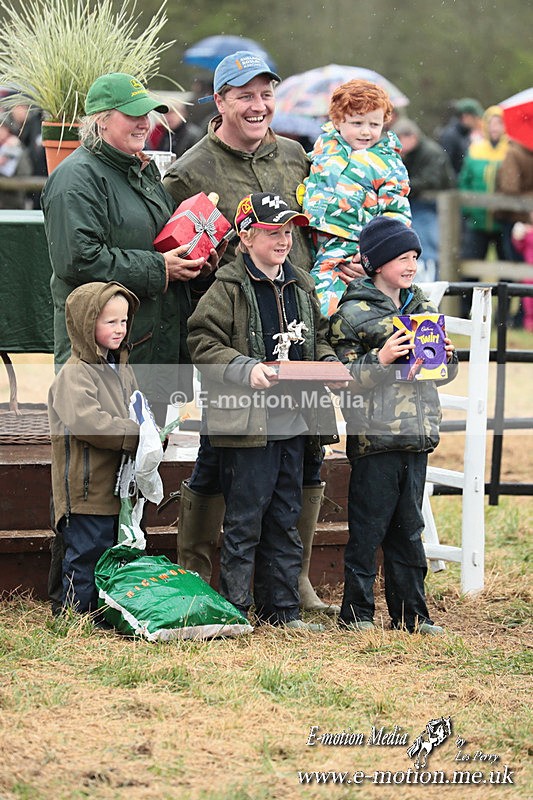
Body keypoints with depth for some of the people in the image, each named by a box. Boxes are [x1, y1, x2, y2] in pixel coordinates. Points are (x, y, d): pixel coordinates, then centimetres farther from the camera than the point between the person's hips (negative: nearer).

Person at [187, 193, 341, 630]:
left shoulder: (301, 285, 13)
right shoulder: (228, 287, -8)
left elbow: (318, 338, 25)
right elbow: (204, 344, -12)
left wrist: (329, 364, 5)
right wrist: (247, 369, -23)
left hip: (294, 420, 7)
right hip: (248, 422, -7)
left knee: (286, 518, 12)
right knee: (245, 517, -2)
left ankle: (282, 607, 20)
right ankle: (234, 607, 5)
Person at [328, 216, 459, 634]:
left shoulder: (423, 309, 14)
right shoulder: (353, 314, -5)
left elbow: (442, 374, 22)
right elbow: (343, 377, -9)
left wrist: (448, 357, 2)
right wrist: (381, 360, -21)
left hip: (417, 436, 6)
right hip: (374, 438, -6)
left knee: (409, 529, 11)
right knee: (368, 529, 0)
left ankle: (410, 612, 17)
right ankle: (357, 611, 9)